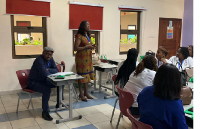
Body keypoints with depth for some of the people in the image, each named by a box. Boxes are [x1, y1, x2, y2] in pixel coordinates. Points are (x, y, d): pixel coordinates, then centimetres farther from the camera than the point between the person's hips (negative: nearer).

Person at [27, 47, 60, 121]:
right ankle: (45, 112, -20)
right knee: (47, 90, -34)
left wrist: (48, 69, -21)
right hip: (34, 82, -8)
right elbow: (45, 74, -36)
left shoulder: (50, 59, 2)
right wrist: (51, 72, -16)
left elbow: (56, 70, -2)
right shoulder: (39, 60, -25)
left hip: (44, 80, 9)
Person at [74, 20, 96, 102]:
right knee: (81, 76, -1)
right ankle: (81, 94, 10)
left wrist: (91, 47, 5)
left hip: (88, 58, 8)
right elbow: (76, 48, -16)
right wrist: (86, 47, -20)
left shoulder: (88, 36, 15)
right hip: (81, 58, -8)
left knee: (88, 75, 10)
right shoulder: (79, 36, -11)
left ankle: (86, 93, 21)